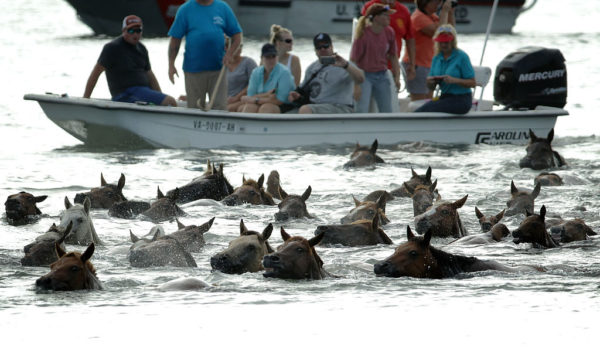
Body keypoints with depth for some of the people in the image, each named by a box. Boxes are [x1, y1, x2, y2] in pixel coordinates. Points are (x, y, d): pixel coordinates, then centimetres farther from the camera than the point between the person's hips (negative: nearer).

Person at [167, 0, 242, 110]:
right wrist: (171, 65, -4)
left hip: (218, 68, 1)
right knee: (194, 109, 5)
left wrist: (229, 53, -9)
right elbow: (175, 39, 2)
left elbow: (237, 35, 9)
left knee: (220, 107, -5)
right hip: (194, 70, -1)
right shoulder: (185, 9, 4)